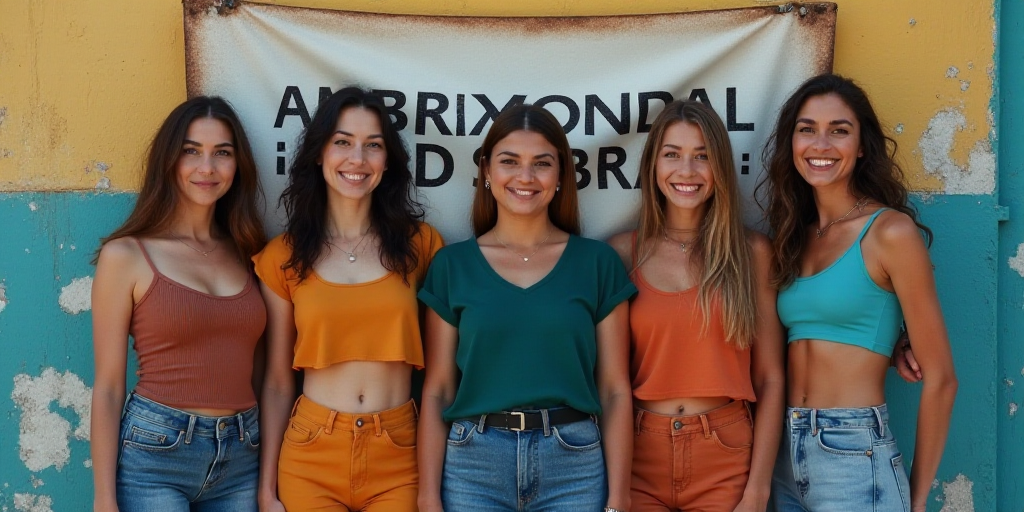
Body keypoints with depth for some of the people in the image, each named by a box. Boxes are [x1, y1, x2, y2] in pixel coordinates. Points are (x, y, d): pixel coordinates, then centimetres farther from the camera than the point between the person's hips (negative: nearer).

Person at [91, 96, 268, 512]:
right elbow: (108, 387, -4)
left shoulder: (245, 254, 8)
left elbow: (258, 371, 12)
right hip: (155, 455, -4)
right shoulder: (126, 256, -4)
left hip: (243, 461, 4)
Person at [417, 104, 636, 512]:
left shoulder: (597, 262, 3)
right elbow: (437, 391, 4)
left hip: (574, 465, 0)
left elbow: (614, 389, 2)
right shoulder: (452, 264, 4)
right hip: (473, 464, 0)